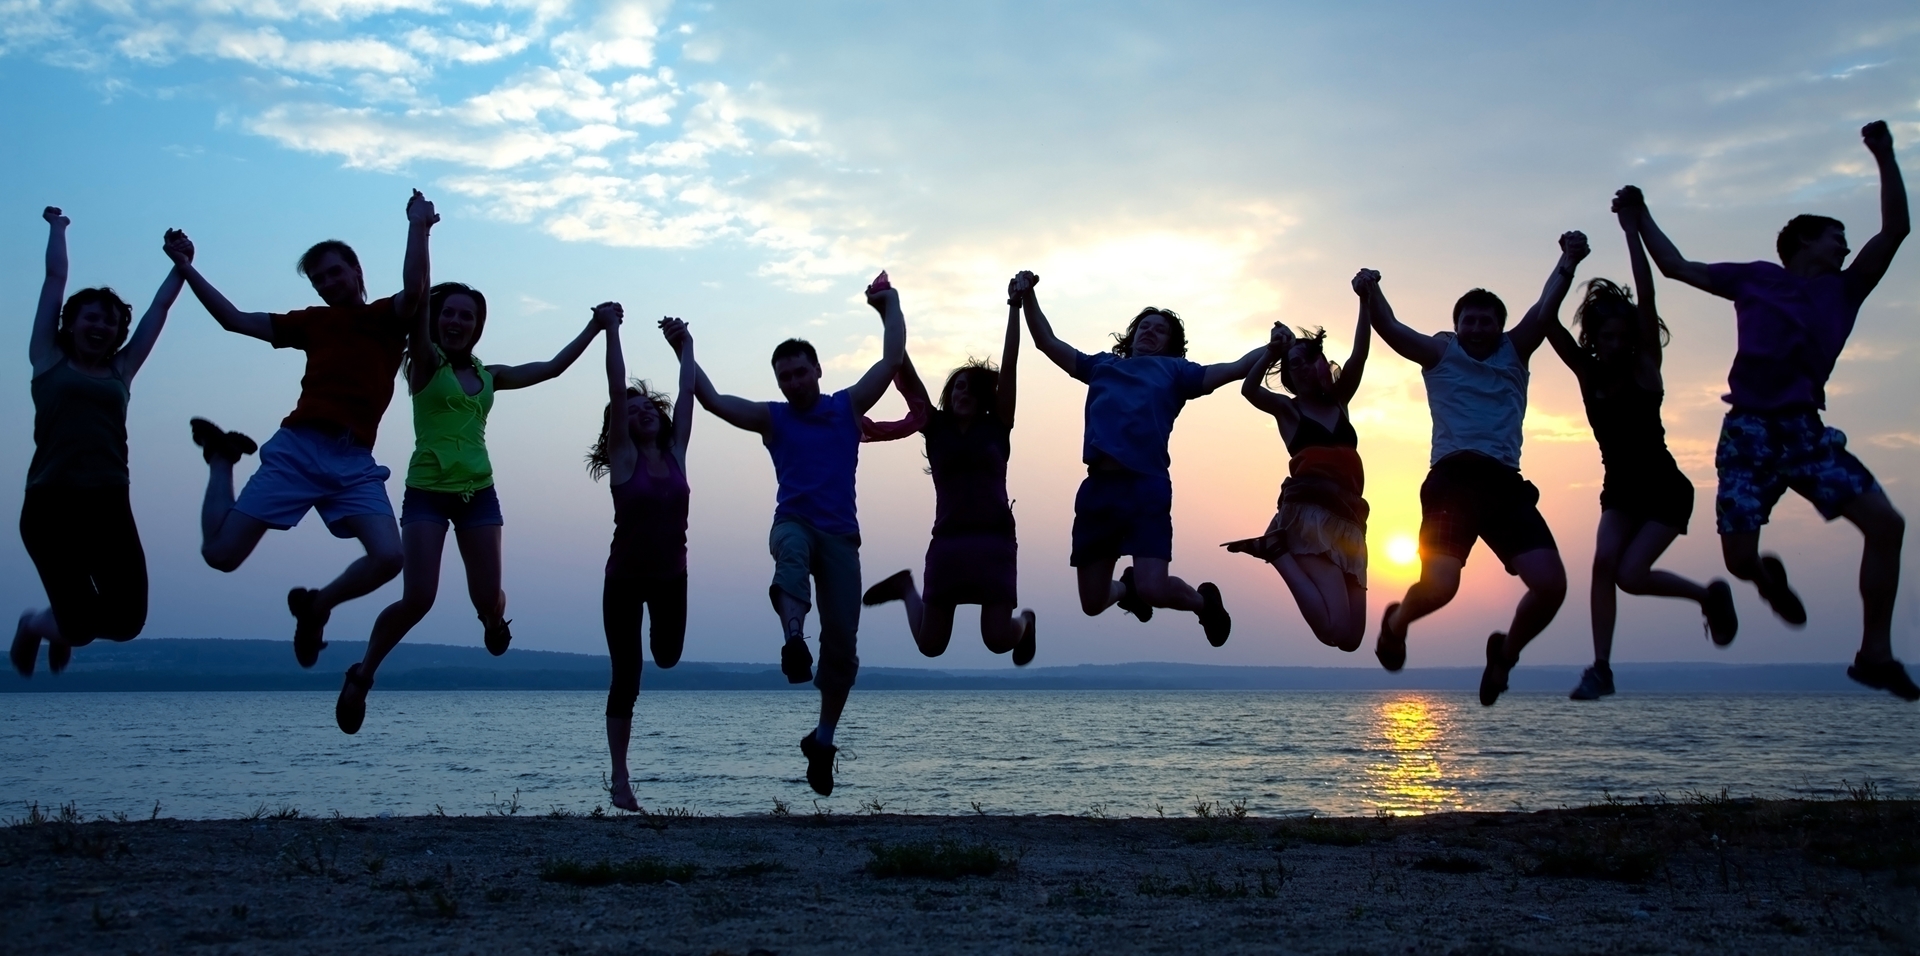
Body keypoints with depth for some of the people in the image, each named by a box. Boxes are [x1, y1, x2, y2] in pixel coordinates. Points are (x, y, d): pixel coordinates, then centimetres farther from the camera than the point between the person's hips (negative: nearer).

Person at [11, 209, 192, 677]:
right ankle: (34, 624, 29)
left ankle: (65, 624, 29)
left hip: (109, 504, 3)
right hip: (51, 504, -3)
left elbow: (161, 305, 19)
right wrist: (57, 227, 26)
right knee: (82, 626, -10)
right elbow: (55, 278, 15)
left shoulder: (121, 370, 16)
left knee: (127, 620, -8)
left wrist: (181, 263, 17)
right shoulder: (48, 359, 9)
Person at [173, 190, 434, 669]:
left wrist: (418, 227, -17)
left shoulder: (388, 316, 13)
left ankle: (315, 606, 9)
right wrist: (186, 267, 22)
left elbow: (415, 288, -11)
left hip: (355, 462, -1)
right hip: (296, 450, 1)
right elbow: (234, 320, 23)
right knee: (220, 554, -5)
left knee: (388, 556, -22)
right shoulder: (313, 322, 20)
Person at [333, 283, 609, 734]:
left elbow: (551, 368, 20)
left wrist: (593, 328, 21)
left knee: (488, 598, -2)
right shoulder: (426, 363, -1)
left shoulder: (488, 375, 12)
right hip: (426, 492, -4)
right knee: (417, 599, -16)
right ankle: (362, 674, 7)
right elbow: (418, 306, -16)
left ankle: (494, 620, 38)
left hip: (478, 493, 4)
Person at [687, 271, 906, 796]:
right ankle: (793, 638, -62)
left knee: (842, 640, -3)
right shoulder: (772, 417, 11)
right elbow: (712, 399, 6)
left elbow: (892, 358, 11)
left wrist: (890, 305, 15)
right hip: (794, 521, -1)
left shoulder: (847, 406, 12)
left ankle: (823, 738, 10)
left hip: (840, 534, 1)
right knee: (792, 549, -42)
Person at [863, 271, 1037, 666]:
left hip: (994, 539, -1)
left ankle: (1025, 622, 28)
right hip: (947, 540, 1)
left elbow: (1009, 366, 1)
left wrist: (1015, 305, -5)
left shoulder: (997, 427, 8)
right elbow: (906, 375, 2)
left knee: (998, 640, -10)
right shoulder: (935, 428, 9)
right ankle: (906, 588, 36)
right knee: (930, 645, 3)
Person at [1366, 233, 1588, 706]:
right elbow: (1390, 328, 2)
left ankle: (1505, 650, 19)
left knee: (1550, 584, -12)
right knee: (1438, 586, -21)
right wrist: (1371, 293, -17)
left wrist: (1568, 264, -9)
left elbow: (1544, 311, 7)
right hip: (1454, 477, -3)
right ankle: (1396, 623, 16)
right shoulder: (1440, 355, 16)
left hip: (1507, 482, 3)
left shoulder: (1514, 353, 22)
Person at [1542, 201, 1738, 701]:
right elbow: (1548, 321, -9)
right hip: (1619, 490, 4)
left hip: (1665, 491, -4)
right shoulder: (1588, 374, -1)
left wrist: (1630, 227, -20)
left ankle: (1710, 595, 12)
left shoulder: (1644, 369, -11)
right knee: (1603, 562, -19)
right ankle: (1601, 668, -14)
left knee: (1629, 573, -16)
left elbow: (1646, 297, -20)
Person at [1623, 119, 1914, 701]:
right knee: (1739, 559, -10)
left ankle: (1875, 653, -3)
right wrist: (1640, 217, 20)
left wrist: (1884, 157, 1)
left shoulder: (1843, 290, 19)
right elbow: (1676, 268, 21)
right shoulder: (1756, 279, 15)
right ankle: (1770, 577, 30)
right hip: (1749, 431, -2)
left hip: (1805, 431, 2)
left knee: (1885, 523, -15)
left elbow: (1895, 228, 9)